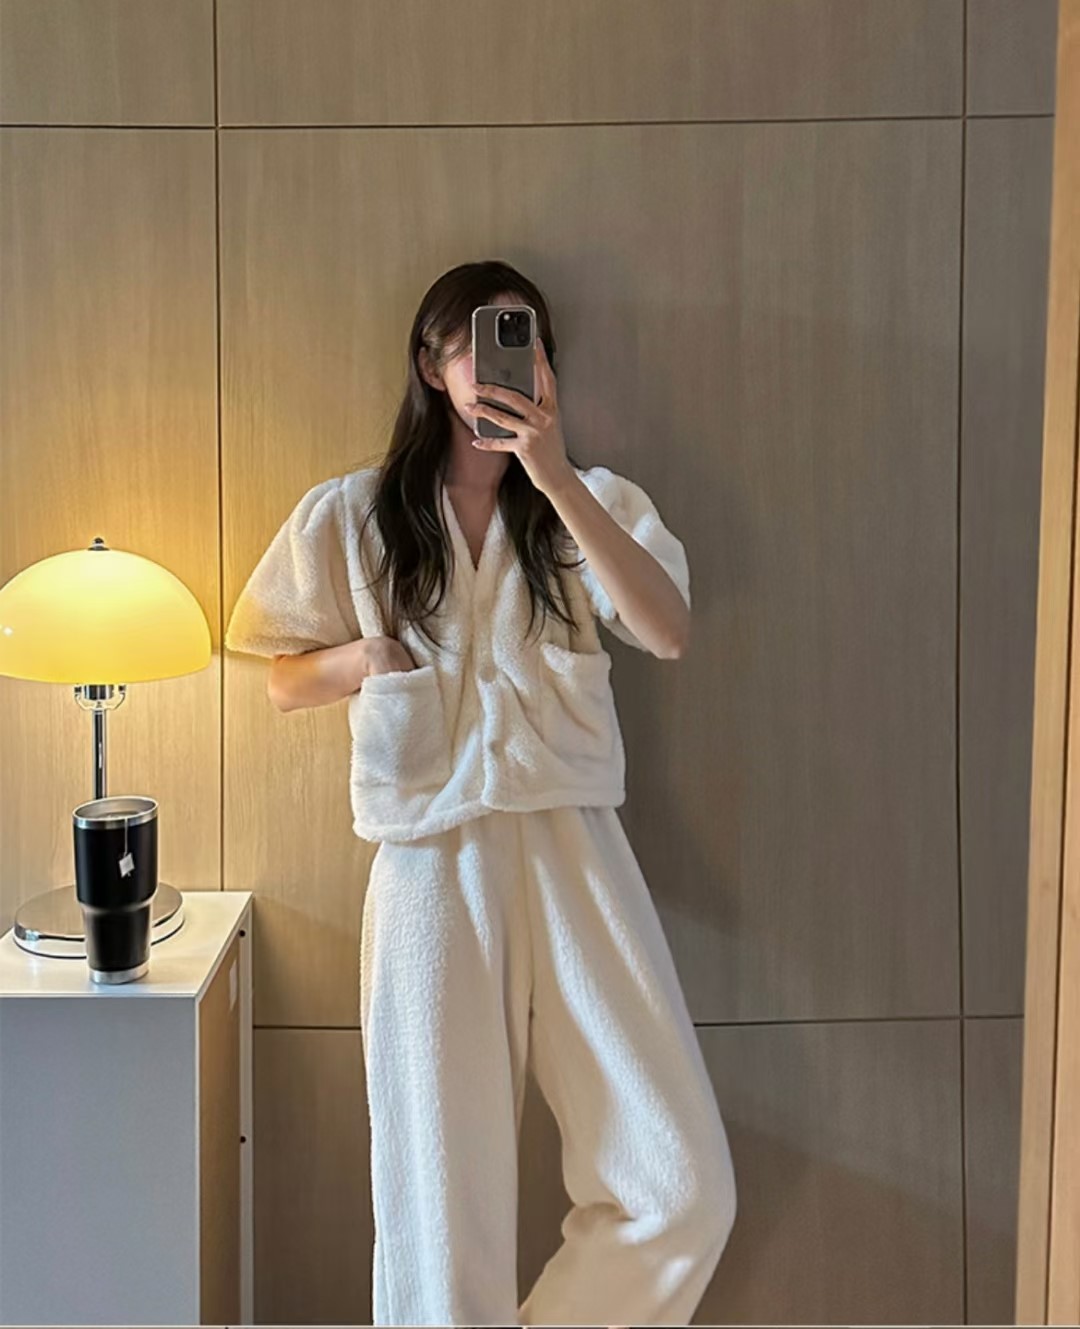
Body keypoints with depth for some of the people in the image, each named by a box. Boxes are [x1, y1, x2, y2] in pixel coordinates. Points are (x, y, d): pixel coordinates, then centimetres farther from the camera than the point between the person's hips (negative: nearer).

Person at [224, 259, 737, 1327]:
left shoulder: (591, 502, 8)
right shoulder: (354, 515, 7)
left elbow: (668, 634, -10)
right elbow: (286, 681, 12)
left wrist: (556, 479, -17)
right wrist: (384, 649, -6)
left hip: (573, 849, 1)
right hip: (433, 865, -1)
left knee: (684, 1191, -2)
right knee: (443, 1207, 5)